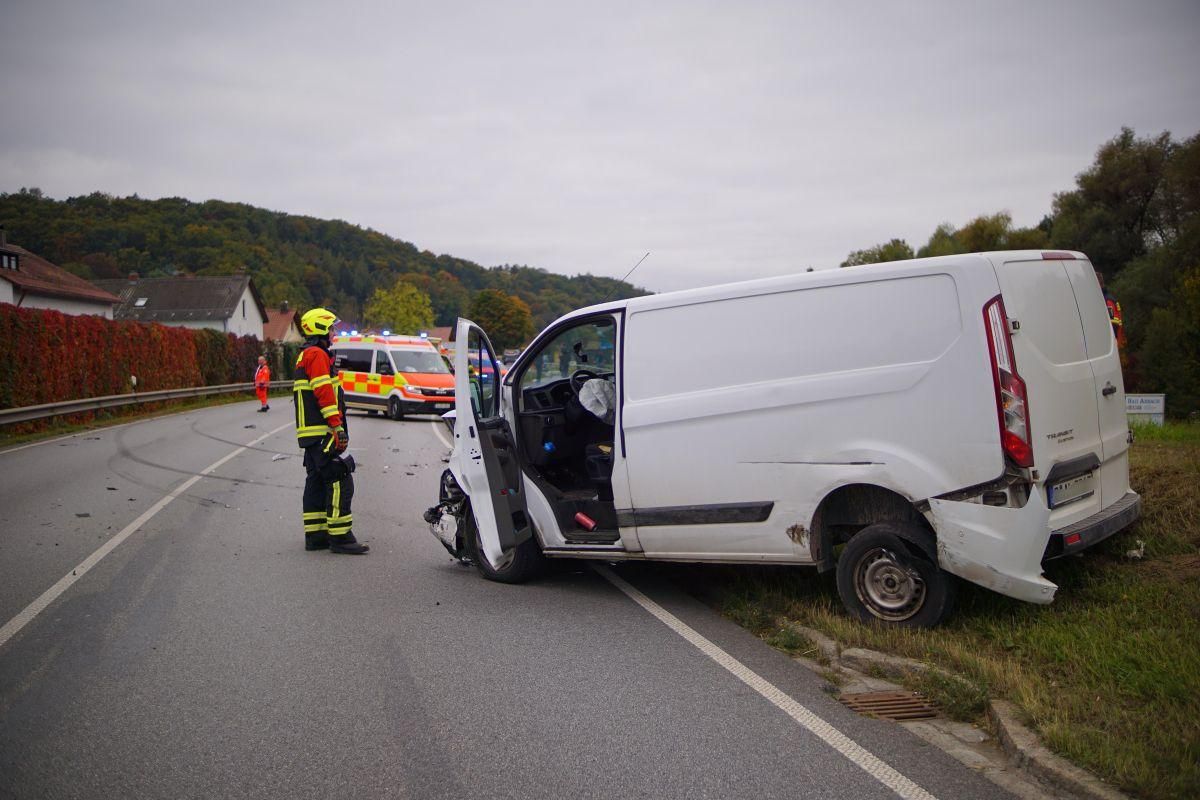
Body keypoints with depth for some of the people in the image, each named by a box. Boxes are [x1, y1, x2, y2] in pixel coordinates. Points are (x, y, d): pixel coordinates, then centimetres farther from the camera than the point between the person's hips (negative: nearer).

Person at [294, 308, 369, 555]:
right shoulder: (318, 355, -10)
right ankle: (339, 536, -11)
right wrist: (338, 426, -22)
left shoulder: (305, 356, 23)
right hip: (322, 432, -11)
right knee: (340, 482, -11)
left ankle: (315, 535, 17)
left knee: (316, 483, 13)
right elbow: (324, 392, -20)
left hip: (310, 434, 11)